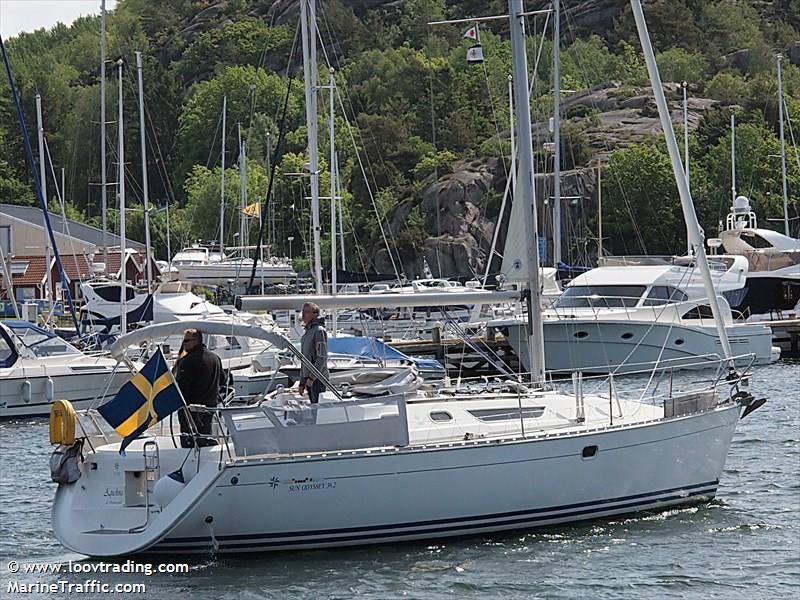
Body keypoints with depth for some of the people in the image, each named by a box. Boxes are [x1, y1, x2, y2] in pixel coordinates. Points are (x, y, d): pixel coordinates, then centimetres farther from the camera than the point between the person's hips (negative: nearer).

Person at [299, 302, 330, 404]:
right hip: (308, 377, 9)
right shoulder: (307, 332, 18)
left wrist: (312, 377, -19)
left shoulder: (319, 331, -9)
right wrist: (302, 382, 20)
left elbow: (322, 357, -16)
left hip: (318, 378, -9)